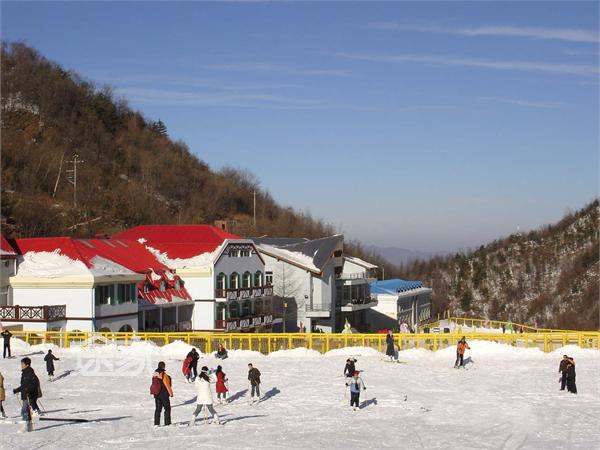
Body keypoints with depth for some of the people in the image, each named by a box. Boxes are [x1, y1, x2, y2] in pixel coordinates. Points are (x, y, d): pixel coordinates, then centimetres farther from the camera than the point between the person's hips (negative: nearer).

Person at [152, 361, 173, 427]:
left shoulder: (154, 374, 5)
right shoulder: (163, 375, -18)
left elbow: (153, 384, 12)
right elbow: (167, 385, -15)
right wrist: (171, 393, -5)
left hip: (156, 394, 7)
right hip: (164, 394, -7)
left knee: (158, 409, 12)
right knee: (167, 408, 4)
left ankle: (156, 423, 11)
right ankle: (167, 423, 3)